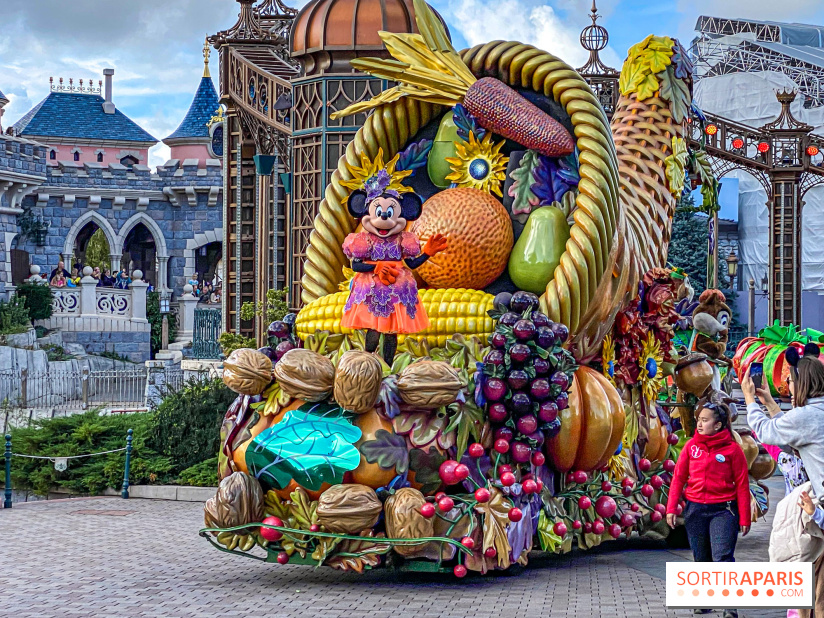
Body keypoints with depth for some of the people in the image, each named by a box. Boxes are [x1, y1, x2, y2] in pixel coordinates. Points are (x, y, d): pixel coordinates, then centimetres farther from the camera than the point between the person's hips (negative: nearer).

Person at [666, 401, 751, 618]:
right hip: (695, 509, 4)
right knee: (701, 559, 12)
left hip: (723, 510, -4)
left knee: (722, 557, -14)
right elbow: (678, 477, 7)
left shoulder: (732, 449, -4)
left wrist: (744, 518, -4)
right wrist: (671, 508, 2)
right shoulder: (691, 446, 4)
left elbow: (742, 485, -3)